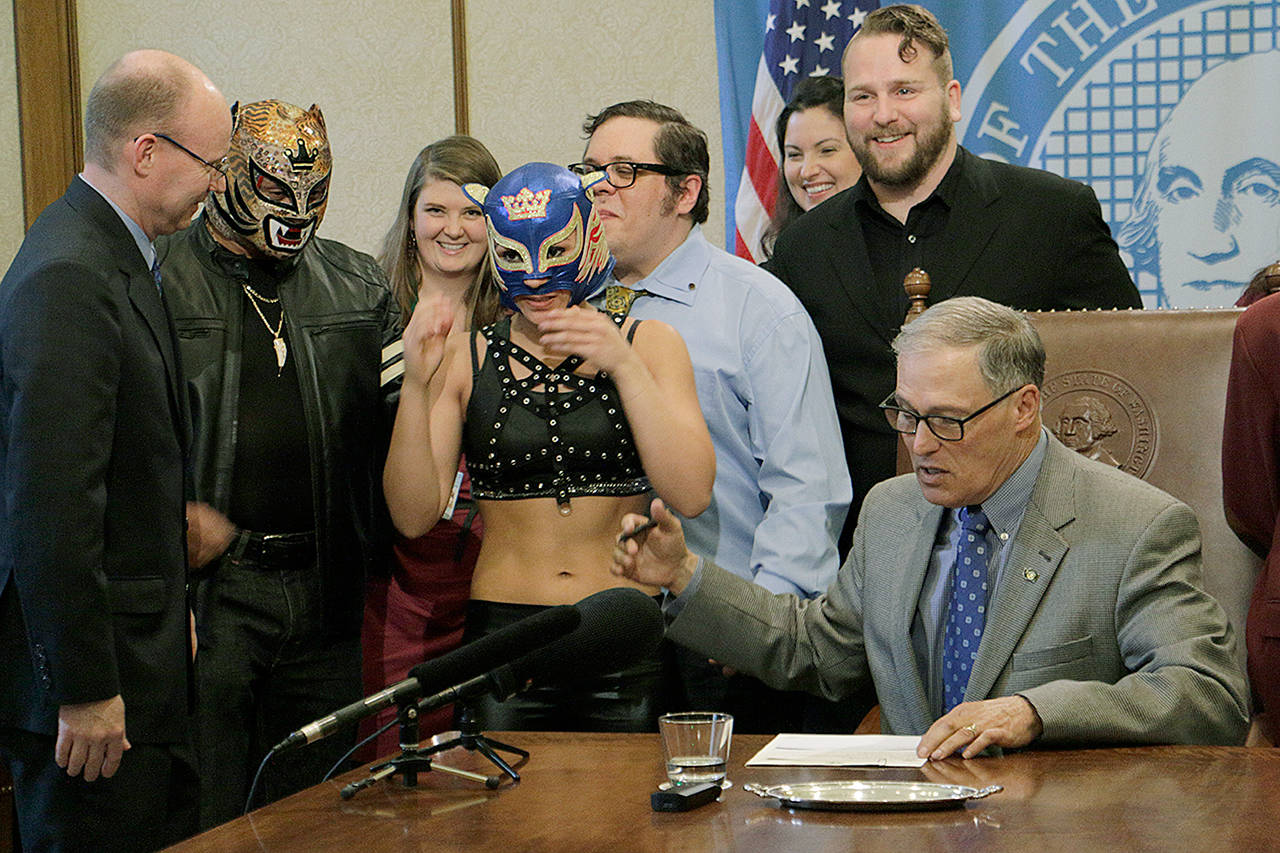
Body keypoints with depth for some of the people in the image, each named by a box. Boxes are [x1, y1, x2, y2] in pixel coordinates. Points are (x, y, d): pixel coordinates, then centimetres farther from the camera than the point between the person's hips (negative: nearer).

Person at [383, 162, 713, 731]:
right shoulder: (463, 358, 8)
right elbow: (413, 517, -1)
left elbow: (691, 496, -6)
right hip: (502, 635, 0)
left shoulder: (648, 344, 8)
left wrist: (625, 367, -13)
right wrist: (416, 385, -13)